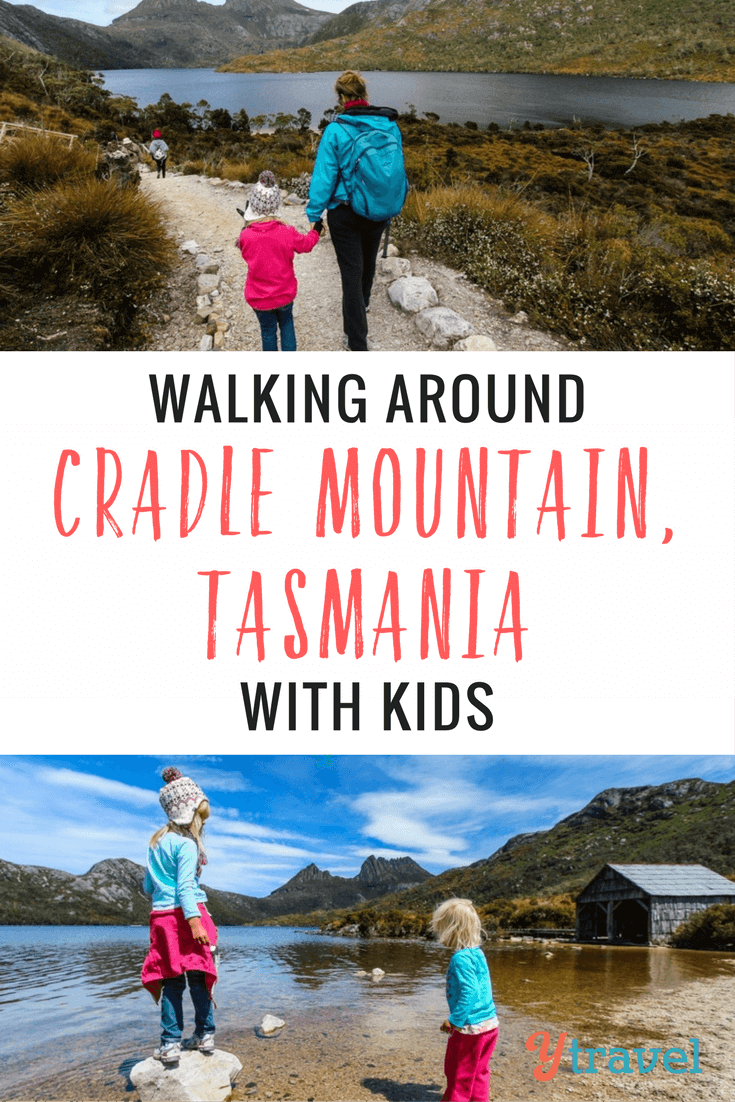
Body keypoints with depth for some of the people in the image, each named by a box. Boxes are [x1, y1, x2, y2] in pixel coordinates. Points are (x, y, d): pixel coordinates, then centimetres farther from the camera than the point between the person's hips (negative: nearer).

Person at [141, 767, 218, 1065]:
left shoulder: (156, 840, 15)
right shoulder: (187, 844, -8)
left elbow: (148, 885, 21)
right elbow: (184, 886, -18)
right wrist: (194, 920, -23)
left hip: (162, 915, 6)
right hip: (185, 914, -6)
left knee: (171, 980, 6)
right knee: (198, 976, 5)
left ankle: (170, 1043, 0)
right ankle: (204, 1034, 12)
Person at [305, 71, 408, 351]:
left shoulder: (336, 131, -19)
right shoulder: (390, 126, -6)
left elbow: (324, 176, -15)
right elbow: (398, 167, 4)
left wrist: (314, 213, -3)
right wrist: (391, 205, 18)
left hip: (345, 214, -4)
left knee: (351, 270, 2)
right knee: (368, 259, 29)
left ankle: (357, 342, 1)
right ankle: (363, 302, 57)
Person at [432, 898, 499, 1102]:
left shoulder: (461, 958, -20)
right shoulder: (477, 953, 7)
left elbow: (469, 992, -26)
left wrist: (455, 1020, -18)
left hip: (470, 1027, -8)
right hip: (489, 1023, 8)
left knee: (458, 1072, 8)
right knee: (479, 1072, 17)